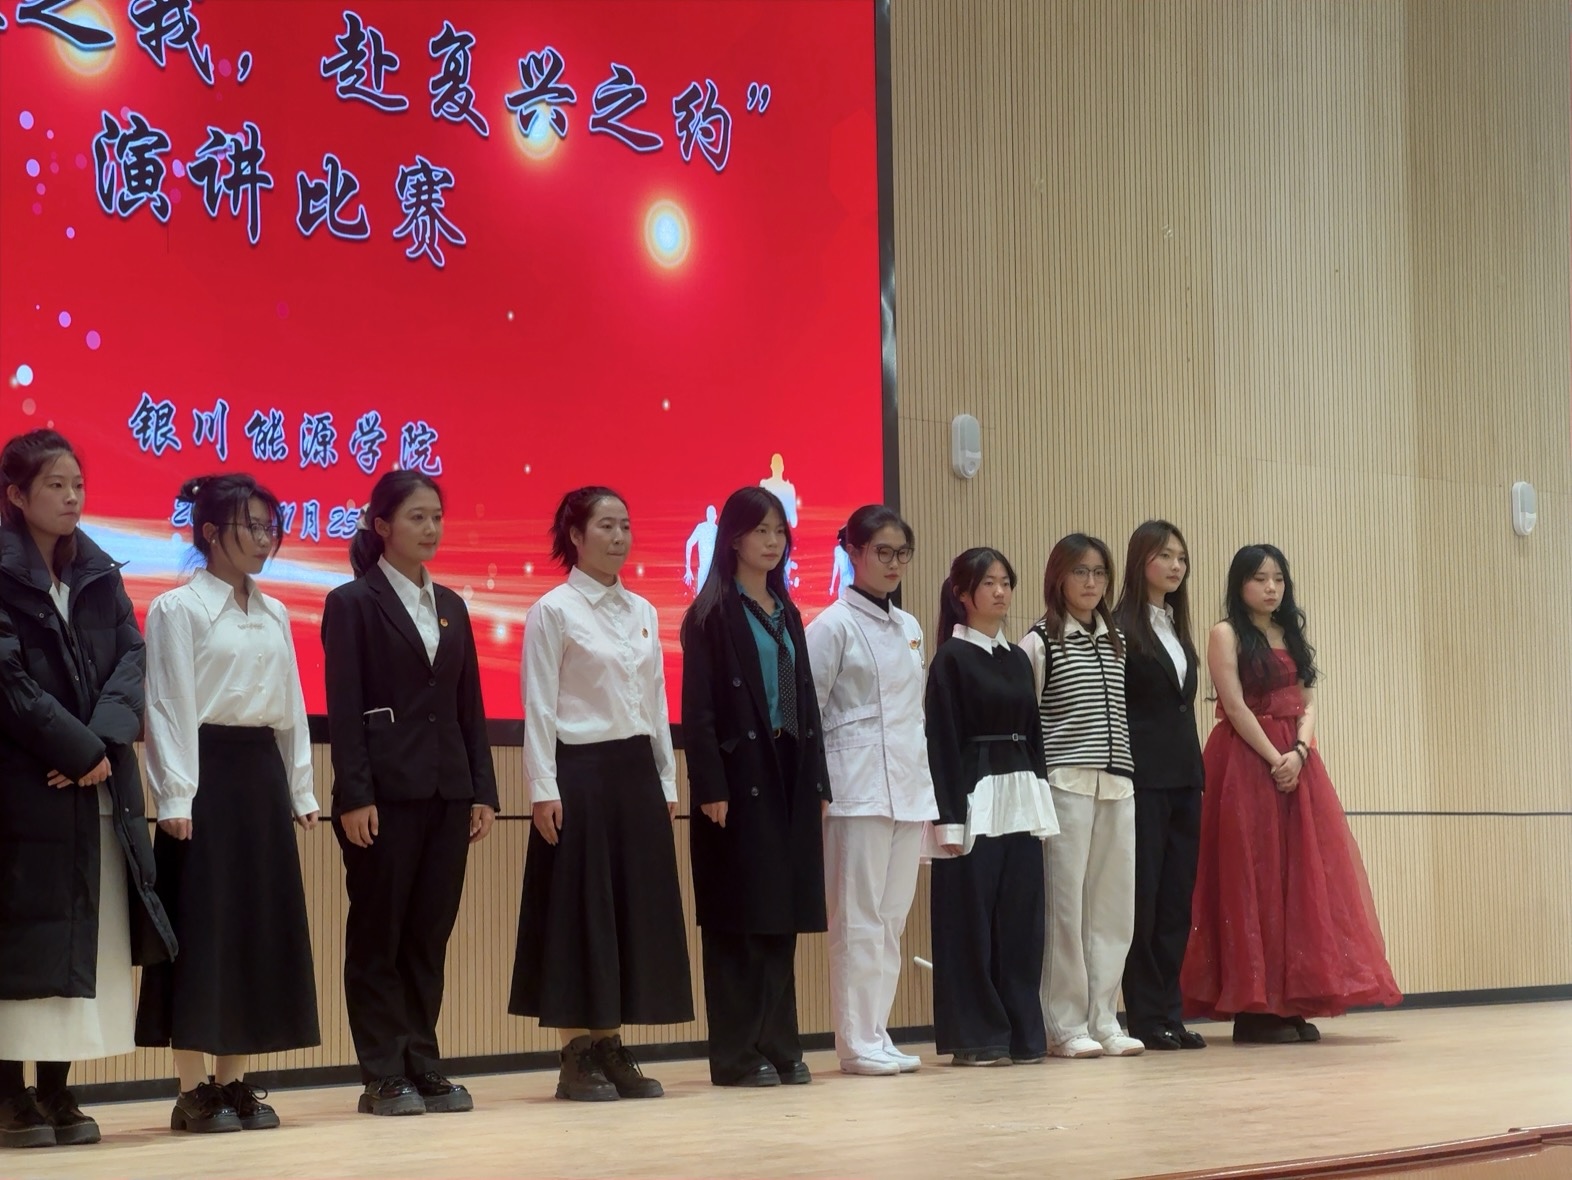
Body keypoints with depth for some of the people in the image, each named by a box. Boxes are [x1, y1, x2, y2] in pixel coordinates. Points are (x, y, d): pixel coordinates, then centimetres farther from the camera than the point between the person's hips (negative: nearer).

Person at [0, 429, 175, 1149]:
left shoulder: (98, 572, 13)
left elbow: (131, 656, 4)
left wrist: (104, 741, -12)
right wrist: (77, 749, -15)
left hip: (101, 784, 6)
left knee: (92, 933, 4)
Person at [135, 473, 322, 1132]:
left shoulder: (275, 615, 14)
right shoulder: (177, 609, -5)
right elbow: (169, 707, -10)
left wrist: (300, 790, 13)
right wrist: (175, 798, -16)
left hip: (263, 775, 7)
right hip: (208, 773, -7)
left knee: (260, 925, 6)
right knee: (203, 926, -6)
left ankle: (233, 1082, 13)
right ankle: (193, 1092, -1)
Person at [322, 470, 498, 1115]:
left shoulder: (449, 606, 15)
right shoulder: (353, 603, -2)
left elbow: (469, 704, 14)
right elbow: (343, 708, -8)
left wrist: (482, 789, 7)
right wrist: (353, 796, -15)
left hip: (448, 792, 6)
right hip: (387, 792, -5)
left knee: (430, 935, 8)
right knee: (378, 935, 1)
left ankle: (424, 1067, 14)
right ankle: (384, 1077, 6)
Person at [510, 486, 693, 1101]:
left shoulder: (643, 611, 12)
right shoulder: (553, 610, -5)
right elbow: (539, 708, -8)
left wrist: (667, 781, 12)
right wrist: (543, 789, -14)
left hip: (638, 772, 6)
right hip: (581, 772, -6)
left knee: (636, 908, 6)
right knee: (579, 910, -2)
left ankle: (612, 1049, 13)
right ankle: (576, 1058, 4)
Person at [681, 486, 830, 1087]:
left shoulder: (786, 613, 16)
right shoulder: (712, 614, -4)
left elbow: (806, 700, 16)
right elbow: (698, 707, -10)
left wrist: (818, 781, 10)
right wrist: (710, 787, -17)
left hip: (791, 776, 7)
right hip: (740, 776, -6)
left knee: (783, 915, 8)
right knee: (739, 920, -3)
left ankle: (779, 1044, 13)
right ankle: (736, 1053, 1)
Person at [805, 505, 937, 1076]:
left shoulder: (909, 628, 15)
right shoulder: (833, 626, -6)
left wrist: (929, 788, 14)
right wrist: (816, 788, -10)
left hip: (909, 788, 7)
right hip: (857, 788, -7)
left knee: (891, 920, 8)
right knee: (859, 920, -5)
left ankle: (877, 1035, 13)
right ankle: (858, 1043, 0)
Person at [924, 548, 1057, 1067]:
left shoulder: (1018, 659, 14)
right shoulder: (951, 658, -5)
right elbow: (943, 743, -9)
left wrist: (1040, 805, 12)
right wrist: (950, 820, -14)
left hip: (1019, 802, 6)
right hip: (974, 801, -6)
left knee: (1021, 919, 6)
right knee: (972, 921, -3)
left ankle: (1022, 1031, 13)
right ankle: (974, 1037, 3)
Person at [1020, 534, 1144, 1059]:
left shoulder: (1116, 641, 16)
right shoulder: (1040, 641, -1)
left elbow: (1122, 714, 18)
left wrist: (1125, 773, 10)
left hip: (1118, 785, 6)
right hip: (1065, 784, -6)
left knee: (1114, 904, 5)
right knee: (1067, 903, -4)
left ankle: (1103, 1020, 12)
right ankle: (1066, 1025, 2)